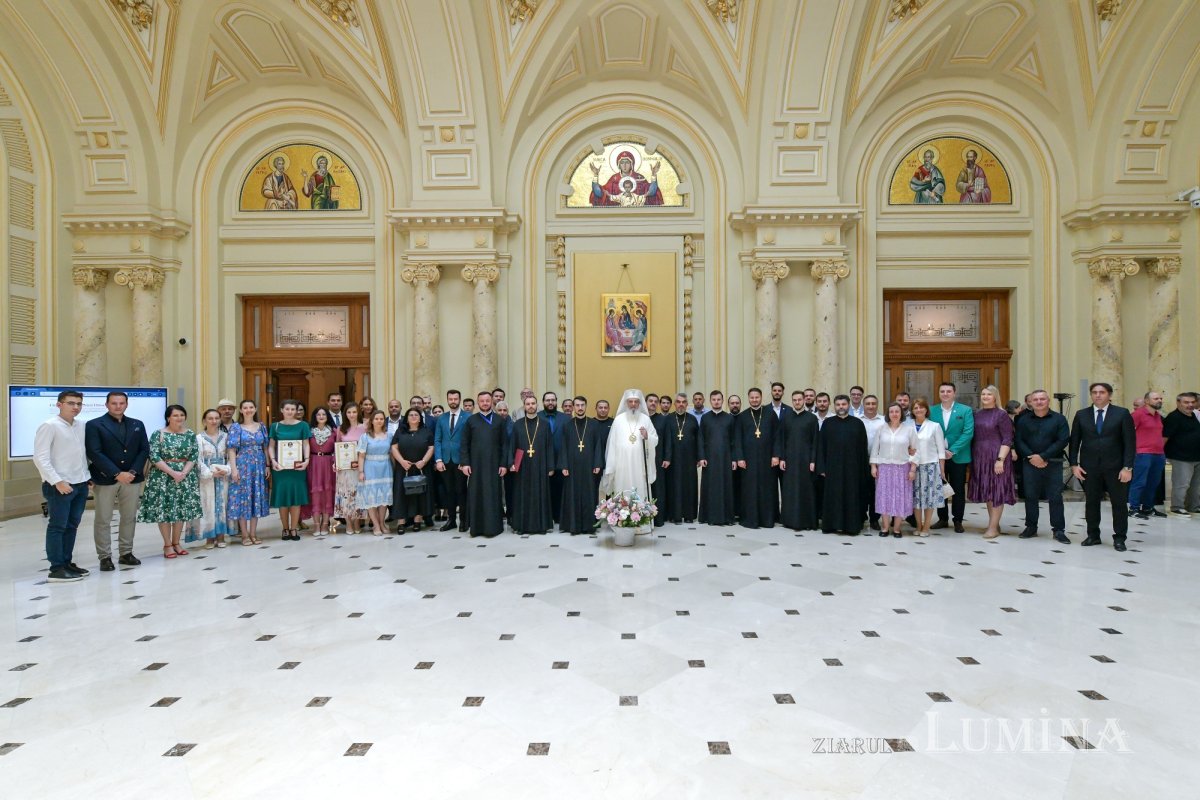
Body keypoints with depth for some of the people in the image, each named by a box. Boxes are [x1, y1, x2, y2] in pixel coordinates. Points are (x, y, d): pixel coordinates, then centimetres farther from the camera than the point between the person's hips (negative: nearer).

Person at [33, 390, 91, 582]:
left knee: (71, 526, 12)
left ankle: (67, 562, 21)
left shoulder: (81, 426, 8)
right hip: (59, 485, -6)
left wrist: (89, 476, 7)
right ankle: (56, 569, 7)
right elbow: (40, 458, -13)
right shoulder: (49, 426, -9)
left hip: (80, 484, 6)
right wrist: (57, 481, -17)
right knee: (57, 527, 1)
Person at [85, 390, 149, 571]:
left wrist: (133, 472, -8)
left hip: (132, 478, 4)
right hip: (105, 479, -3)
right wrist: (117, 474, -16)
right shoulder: (94, 425, -2)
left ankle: (126, 553, 19)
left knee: (129, 518, 9)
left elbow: (144, 450, 6)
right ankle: (105, 557, 11)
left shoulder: (137, 425, 10)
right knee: (103, 520, 3)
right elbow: (94, 453, -10)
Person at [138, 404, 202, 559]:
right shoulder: (158, 434, -3)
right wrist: (172, 472, -18)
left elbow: (194, 456, 0)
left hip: (185, 476, 3)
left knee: (182, 509, 5)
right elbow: (154, 457, -10)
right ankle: (167, 545, 10)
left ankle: (176, 543, 17)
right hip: (163, 476, -3)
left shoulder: (190, 435, 6)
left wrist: (184, 473, -14)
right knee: (163, 509, -1)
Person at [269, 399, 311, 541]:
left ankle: (294, 529, 9)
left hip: (297, 465, -1)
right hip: (280, 466, 1)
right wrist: (273, 461, -10)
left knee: (296, 497, 1)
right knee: (282, 497, 3)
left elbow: (306, 445, 3)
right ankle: (285, 529, 14)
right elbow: (271, 446, 6)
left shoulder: (303, 425, 4)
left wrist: (306, 460, -11)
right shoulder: (275, 426, 7)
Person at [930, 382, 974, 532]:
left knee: (958, 490, 7)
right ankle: (942, 519, 20)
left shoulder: (966, 410, -2)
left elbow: (968, 433, -10)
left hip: (958, 457, -2)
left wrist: (952, 451, -17)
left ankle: (958, 521, 18)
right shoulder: (932, 411, 3)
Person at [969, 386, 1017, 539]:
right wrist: (972, 457, 7)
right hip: (980, 457, 6)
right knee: (987, 491, 12)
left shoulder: (1001, 414, -6)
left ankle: (993, 527, 6)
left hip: (996, 457, -6)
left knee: (997, 491, 0)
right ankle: (994, 523, 23)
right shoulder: (977, 414, 9)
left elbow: (1007, 440, -10)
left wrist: (1000, 459, -17)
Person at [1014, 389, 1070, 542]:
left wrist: (1043, 456, -14)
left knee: (1055, 497, 1)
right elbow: (1018, 440, 3)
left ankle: (1059, 530, 9)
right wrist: (1031, 457, -11)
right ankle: (1031, 527, 15)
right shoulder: (1023, 420, 8)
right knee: (1030, 496, 6)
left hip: (1053, 464, -1)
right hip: (1030, 463, 2)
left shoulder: (1059, 419, 3)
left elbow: (1063, 440, -6)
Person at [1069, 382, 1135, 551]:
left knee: (1119, 503, 5)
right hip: (1089, 467, 1)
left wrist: (1128, 467, -9)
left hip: (1115, 467, -1)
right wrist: (1074, 464, -1)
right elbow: (1074, 441, 6)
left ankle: (1119, 538, 17)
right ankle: (1093, 535, 18)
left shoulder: (1122, 414, 0)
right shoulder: (1081, 415, 5)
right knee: (1091, 502, 8)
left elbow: (1130, 442, -3)